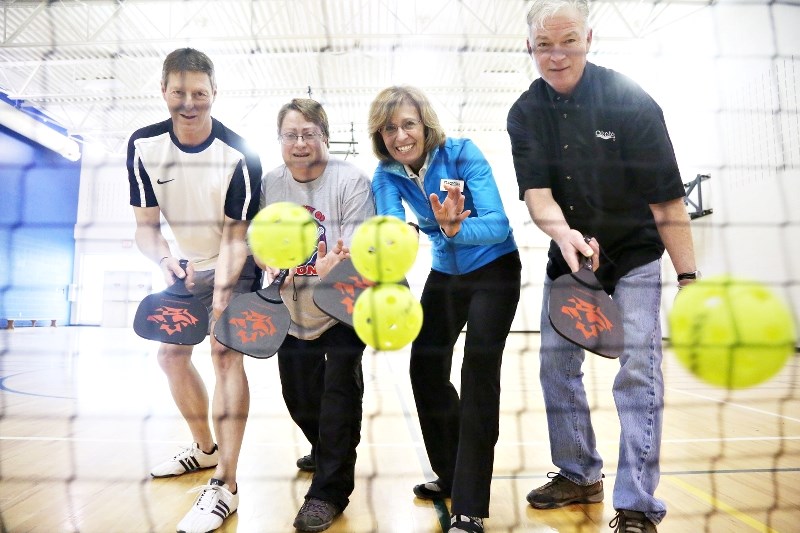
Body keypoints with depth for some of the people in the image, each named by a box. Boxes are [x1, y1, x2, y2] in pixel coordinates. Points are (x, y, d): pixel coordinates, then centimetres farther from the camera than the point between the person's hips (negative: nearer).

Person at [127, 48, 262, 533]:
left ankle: (225, 487, -13)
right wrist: (165, 260, -29)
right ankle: (206, 448, 32)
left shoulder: (239, 155, -23)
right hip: (187, 266, 6)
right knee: (171, 354, 11)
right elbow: (146, 224, -8)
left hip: (237, 267, -6)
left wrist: (224, 287, -35)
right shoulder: (144, 145, -10)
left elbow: (237, 235, -20)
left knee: (225, 352, -19)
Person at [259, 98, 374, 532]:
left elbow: (357, 252, -22)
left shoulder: (351, 180, -15)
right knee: (298, 396, 15)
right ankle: (325, 451, 47)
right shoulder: (269, 184, -2)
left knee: (339, 390, -9)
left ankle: (330, 491, 11)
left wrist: (332, 267, -43)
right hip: (292, 311, 5)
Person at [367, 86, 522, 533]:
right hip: (445, 273, 6)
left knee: (479, 371, -16)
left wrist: (455, 228, -53)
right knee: (426, 368, 7)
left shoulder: (463, 153, -23)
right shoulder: (387, 175, -10)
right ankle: (451, 475, 29)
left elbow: (498, 224, -34)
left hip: (494, 269, -5)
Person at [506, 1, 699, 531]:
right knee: (556, 363, 7)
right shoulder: (525, 113, -6)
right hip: (566, 256, 4)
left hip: (634, 257, -3)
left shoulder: (631, 101, -16)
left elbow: (667, 199, -15)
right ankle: (580, 476, 25)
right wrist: (564, 234, -37)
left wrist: (688, 277, -17)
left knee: (637, 371, -9)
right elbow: (536, 192, -16)